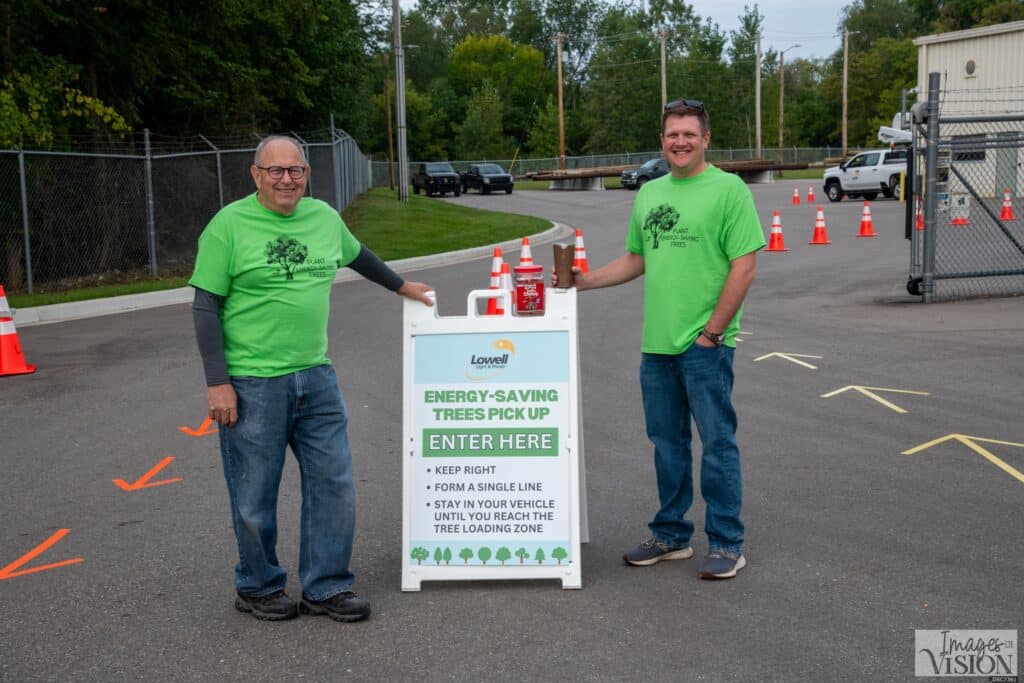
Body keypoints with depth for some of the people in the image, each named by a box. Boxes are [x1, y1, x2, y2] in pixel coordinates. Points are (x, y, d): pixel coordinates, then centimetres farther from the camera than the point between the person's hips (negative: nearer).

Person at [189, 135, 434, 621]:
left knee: (334, 485, 7)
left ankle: (326, 586, 21)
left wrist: (400, 285, 40)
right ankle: (258, 587, 26)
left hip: (317, 378, 5)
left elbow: (356, 254, 30)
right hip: (252, 384, -5)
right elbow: (205, 307, -7)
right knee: (255, 498, 6)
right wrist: (217, 382, -13)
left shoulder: (324, 217, 9)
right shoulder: (229, 225, -7)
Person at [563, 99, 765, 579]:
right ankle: (671, 536, 27)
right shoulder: (649, 193, 14)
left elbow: (743, 268, -11)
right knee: (666, 443, 14)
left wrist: (712, 331, -13)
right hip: (656, 343, 7)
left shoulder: (728, 190, -7)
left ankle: (726, 544, 12)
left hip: (705, 345, -6)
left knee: (717, 443, 1)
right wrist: (587, 281, 8)